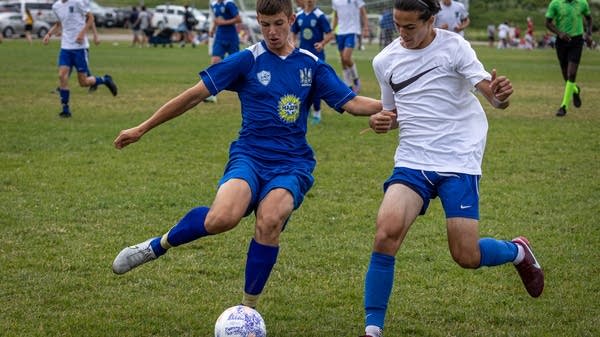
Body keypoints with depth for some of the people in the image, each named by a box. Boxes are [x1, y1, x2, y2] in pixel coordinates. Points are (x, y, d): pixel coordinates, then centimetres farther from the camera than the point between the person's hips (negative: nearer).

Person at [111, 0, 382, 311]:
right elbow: (195, 95, 3)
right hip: (249, 156, -1)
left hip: (292, 164, 2)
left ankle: (248, 308, -12)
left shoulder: (311, 65, 10)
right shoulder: (248, 60, 3)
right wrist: (142, 129, 5)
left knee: (269, 220, -31)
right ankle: (158, 246, -5)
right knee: (222, 218, -33)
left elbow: (352, 103, 8)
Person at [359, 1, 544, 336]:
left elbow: (494, 96, -13)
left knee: (467, 256, -4)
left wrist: (501, 94, -38)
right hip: (412, 161, 3)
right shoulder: (385, 61, 6)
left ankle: (518, 251, 31)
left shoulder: (453, 46, -7)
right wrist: (380, 120, -3)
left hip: (459, 161, -3)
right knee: (387, 231, -21)